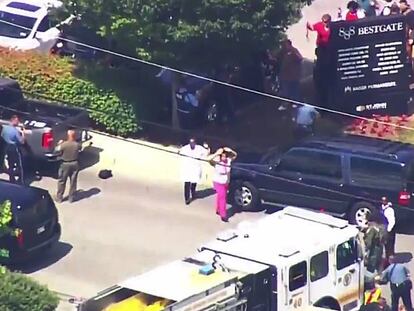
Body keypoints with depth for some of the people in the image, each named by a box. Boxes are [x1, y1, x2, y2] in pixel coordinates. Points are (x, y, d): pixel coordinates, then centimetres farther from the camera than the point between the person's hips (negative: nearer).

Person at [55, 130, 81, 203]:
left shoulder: (64, 144, -21)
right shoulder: (77, 145, -12)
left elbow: (57, 150, -7)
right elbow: (80, 148, 10)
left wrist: (59, 144, 11)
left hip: (65, 164, -2)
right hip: (75, 164, 2)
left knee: (61, 181, 11)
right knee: (73, 181, 13)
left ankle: (59, 197, 16)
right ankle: (71, 198, 20)